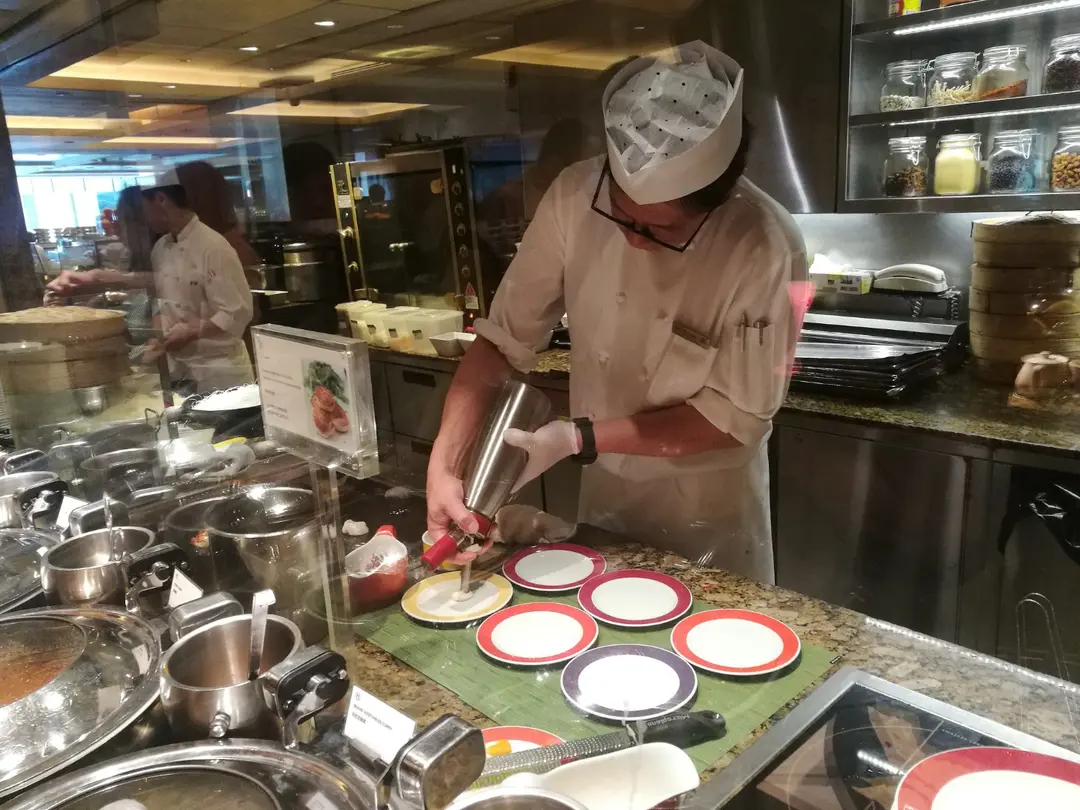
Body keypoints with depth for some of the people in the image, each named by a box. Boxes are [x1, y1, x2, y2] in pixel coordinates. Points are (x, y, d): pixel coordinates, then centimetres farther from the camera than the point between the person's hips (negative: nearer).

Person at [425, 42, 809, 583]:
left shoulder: (765, 248, -27)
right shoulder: (576, 196, -18)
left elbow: (736, 416, -21)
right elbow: (503, 337, -12)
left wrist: (580, 438, -25)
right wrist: (444, 464, -22)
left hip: (709, 509, -3)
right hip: (603, 493, 3)